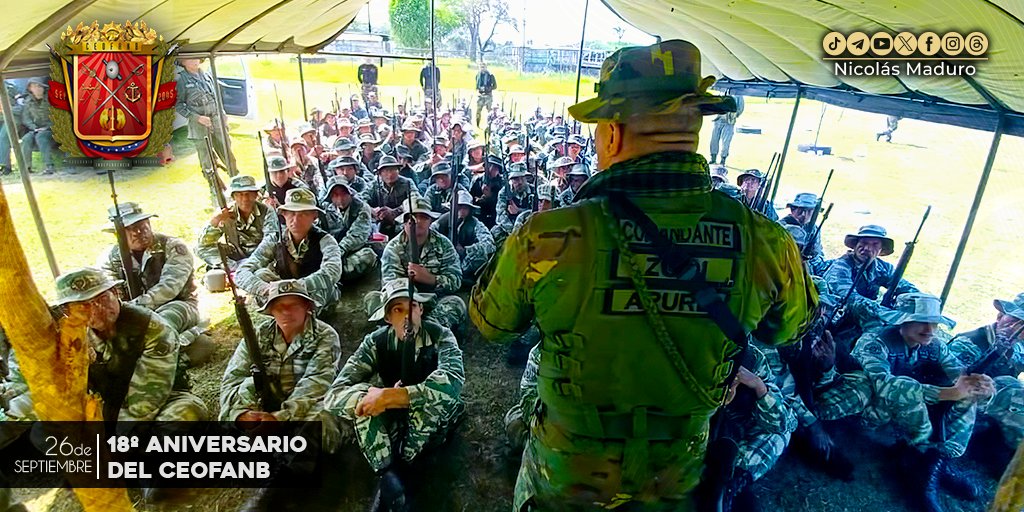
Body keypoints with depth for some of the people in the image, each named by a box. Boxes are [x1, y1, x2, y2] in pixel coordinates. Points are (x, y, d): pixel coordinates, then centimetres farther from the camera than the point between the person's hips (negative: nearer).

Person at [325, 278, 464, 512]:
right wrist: (384, 399, -38)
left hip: (433, 426, -2)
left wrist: (390, 396, -42)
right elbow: (334, 396, -22)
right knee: (359, 394, -26)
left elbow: (453, 380, -39)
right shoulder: (376, 342, -13)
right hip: (391, 425, 2)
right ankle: (388, 477, -27)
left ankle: (397, 468, -21)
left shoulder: (439, 336, -18)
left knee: (442, 392, -33)